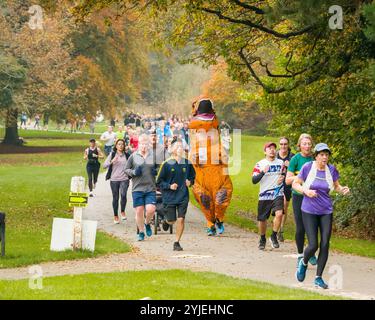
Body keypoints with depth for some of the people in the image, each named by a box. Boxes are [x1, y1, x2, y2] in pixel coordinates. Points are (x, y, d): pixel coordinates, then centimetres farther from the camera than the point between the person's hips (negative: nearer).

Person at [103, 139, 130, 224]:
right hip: (114, 179, 0)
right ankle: (115, 216, 19)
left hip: (124, 179, 0)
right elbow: (104, 165, -2)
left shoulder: (126, 155, 8)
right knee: (115, 198, 6)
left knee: (123, 195, -22)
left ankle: (123, 211, -1)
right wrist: (112, 161, -16)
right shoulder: (112, 155, 5)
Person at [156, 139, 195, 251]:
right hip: (169, 197, -2)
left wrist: (190, 182, 0)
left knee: (181, 219, -8)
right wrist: (169, 186, -15)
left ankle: (177, 242, 4)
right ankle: (166, 221, 41)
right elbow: (159, 181, -1)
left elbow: (192, 176, 20)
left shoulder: (187, 163, 3)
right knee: (171, 221, 3)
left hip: (183, 196, 2)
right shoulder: (167, 164, -6)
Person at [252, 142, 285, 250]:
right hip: (264, 196, -1)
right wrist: (263, 172, -25)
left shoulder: (280, 163, 9)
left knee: (279, 214, -23)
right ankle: (262, 239, 31)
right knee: (262, 219, 6)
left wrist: (283, 177, 0)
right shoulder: (260, 164, -1)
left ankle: (274, 236, -5)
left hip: (278, 194, 1)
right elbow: (254, 180, -9)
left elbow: (284, 174, 24)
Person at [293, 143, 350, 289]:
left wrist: (343, 190, -10)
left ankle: (318, 278, 10)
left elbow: (336, 185, 12)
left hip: (326, 211, 3)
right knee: (313, 245, -9)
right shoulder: (307, 167, -9)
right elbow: (295, 184, -1)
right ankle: (303, 263, 26)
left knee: (325, 244, -3)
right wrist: (306, 191, -19)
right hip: (309, 211, -3)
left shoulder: (331, 169, -2)